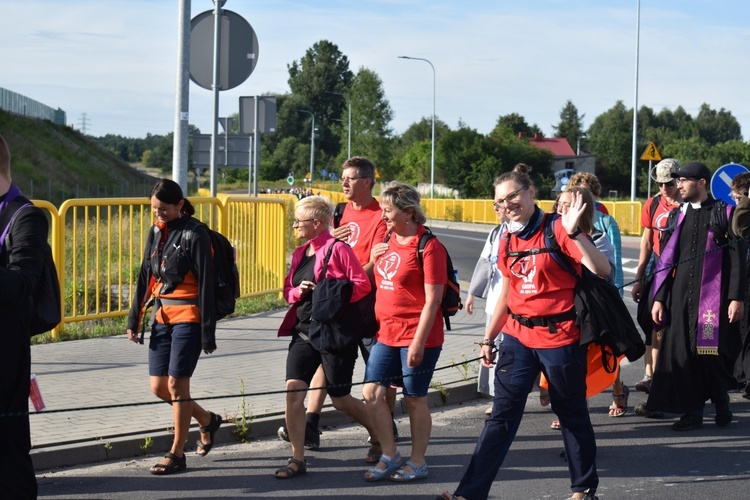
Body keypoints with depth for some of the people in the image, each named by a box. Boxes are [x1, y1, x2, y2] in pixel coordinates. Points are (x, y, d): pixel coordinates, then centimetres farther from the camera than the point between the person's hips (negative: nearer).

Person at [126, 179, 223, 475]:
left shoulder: (194, 234, -10)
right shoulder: (156, 232, 11)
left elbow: (205, 284, -11)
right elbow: (145, 279, 16)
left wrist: (208, 334, -13)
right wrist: (134, 320, 13)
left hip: (187, 317, -7)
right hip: (162, 316, 7)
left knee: (177, 384, -6)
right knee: (159, 387, 6)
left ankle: (177, 455, 5)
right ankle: (207, 421, 30)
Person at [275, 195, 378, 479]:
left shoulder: (338, 249, -11)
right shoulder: (300, 253, 13)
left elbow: (362, 285, -16)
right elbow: (288, 289, 18)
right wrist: (298, 291, -4)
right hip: (304, 330, 7)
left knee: (340, 399, 2)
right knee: (293, 390, -7)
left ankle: (378, 435, 29)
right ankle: (297, 459, -2)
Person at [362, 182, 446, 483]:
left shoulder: (428, 246, -13)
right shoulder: (388, 241, 11)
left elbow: (432, 300, -17)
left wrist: (419, 342, -19)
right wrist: (372, 259, 7)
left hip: (416, 337, -7)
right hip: (386, 334, 7)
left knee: (415, 399, 3)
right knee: (372, 391, 0)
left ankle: (417, 463, 17)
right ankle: (390, 456, 14)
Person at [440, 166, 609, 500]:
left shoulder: (557, 230, -11)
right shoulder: (508, 241, 8)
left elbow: (602, 270, -21)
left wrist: (574, 233, -32)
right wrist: (489, 337, 18)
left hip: (559, 337, -5)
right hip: (517, 336, 5)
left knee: (572, 415, 9)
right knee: (502, 415, 3)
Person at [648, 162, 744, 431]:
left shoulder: (723, 213, 0)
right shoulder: (679, 215, 11)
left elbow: (736, 258, -3)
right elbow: (666, 258, 10)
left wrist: (736, 298, -10)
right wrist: (659, 298, 5)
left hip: (713, 294, -4)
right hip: (680, 295, 4)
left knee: (713, 352, -2)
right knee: (682, 351, 0)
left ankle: (721, 402, 21)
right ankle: (692, 411, 9)